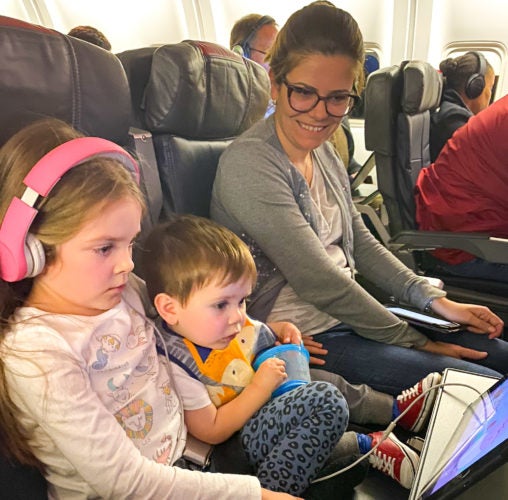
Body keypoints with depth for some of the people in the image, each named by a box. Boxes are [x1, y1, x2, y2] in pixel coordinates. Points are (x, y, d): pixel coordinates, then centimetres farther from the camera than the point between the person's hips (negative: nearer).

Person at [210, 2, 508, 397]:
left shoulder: (321, 148, 4)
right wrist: (415, 342, -12)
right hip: (300, 338, -7)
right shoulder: (249, 165, -22)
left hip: (348, 313, 8)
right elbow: (319, 282, -22)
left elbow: (360, 242, 11)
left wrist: (436, 300, 3)